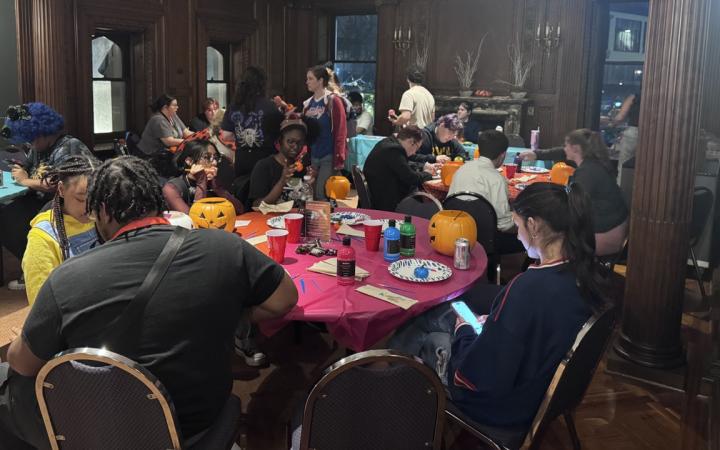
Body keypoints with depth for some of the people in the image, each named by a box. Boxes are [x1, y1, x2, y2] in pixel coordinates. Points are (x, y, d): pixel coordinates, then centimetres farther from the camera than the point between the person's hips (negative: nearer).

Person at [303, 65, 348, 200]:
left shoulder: (333, 101, -8)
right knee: (312, 194, 10)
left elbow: (340, 131, -12)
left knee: (322, 195, -7)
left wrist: (339, 159, -16)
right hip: (312, 156, 7)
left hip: (329, 156, -7)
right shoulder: (307, 103, 11)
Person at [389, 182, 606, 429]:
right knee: (441, 313, 19)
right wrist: (495, 322, 3)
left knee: (432, 341, 17)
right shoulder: (587, 274, -11)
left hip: (506, 407, -7)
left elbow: (479, 377, -28)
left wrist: (463, 331, -11)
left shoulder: (530, 287, -36)